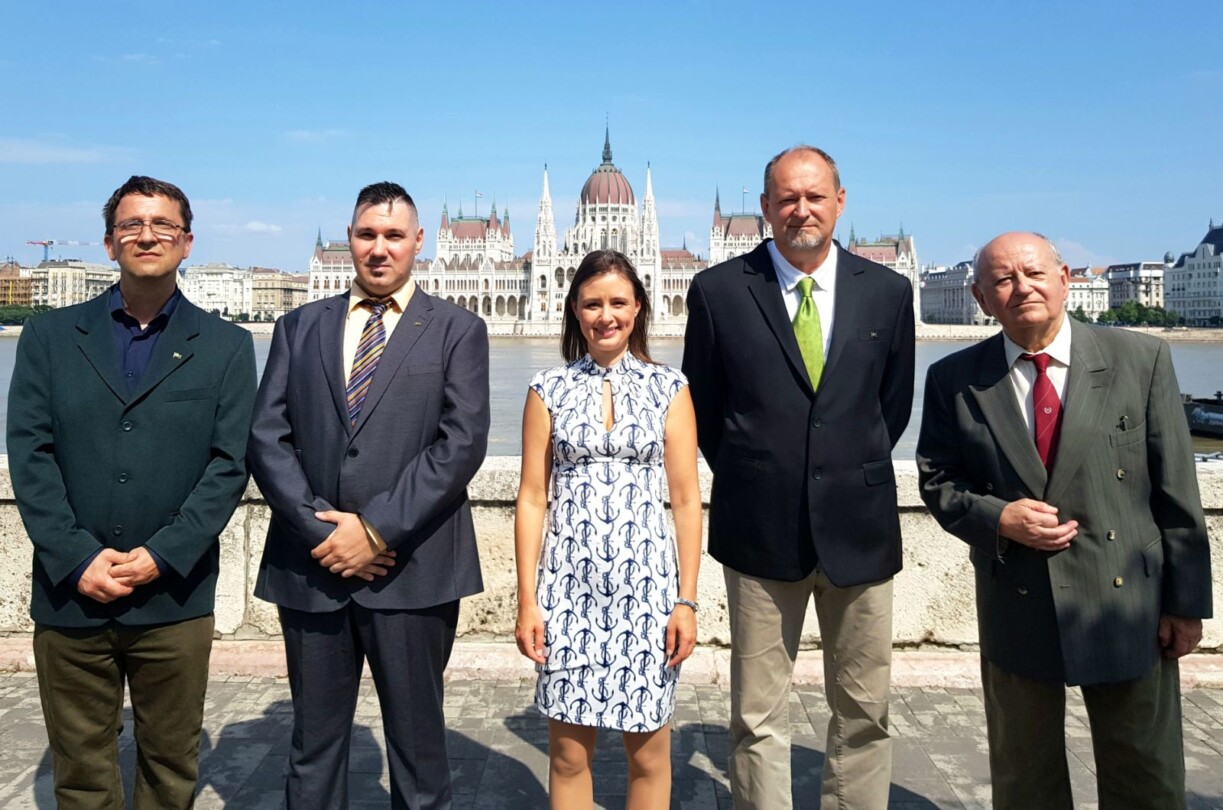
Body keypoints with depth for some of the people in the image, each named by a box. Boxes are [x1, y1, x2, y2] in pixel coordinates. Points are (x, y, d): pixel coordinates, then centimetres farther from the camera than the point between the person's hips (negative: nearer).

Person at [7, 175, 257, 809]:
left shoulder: (226, 346, 4)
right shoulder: (48, 336, 7)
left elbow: (229, 464, -3)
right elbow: (29, 455, 0)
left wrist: (160, 556, -12)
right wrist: (77, 558, -11)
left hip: (174, 599, -1)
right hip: (69, 594, 1)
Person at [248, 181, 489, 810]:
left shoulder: (457, 330, 4)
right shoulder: (299, 328, 12)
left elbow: (461, 443, -8)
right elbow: (267, 439, 3)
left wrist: (378, 529, -14)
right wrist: (322, 531, -9)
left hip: (412, 569, -2)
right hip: (311, 568, 3)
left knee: (417, 744, 10)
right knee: (313, 742, 14)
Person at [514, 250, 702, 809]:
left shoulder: (669, 389, 3)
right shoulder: (548, 390, 4)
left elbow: (685, 500, 2)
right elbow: (533, 498, 3)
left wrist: (686, 600, -2)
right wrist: (527, 601, -1)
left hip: (646, 583, 0)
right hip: (569, 585, 1)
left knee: (648, 752, 10)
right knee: (567, 752, 8)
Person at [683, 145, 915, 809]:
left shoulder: (887, 291, 4)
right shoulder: (718, 291, -2)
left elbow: (893, 405, 14)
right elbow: (703, 409, 7)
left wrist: (849, 475, 11)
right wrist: (752, 482, 9)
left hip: (858, 526, 2)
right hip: (761, 529, -1)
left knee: (864, 714, 12)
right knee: (757, 717, 9)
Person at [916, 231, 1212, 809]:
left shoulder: (1141, 359, -3)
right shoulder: (954, 380, -3)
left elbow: (1175, 489, -2)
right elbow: (937, 481, 4)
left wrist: (1186, 600, -2)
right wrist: (997, 518, -15)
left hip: (1128, 602, 0)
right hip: (1016, 608, 0)